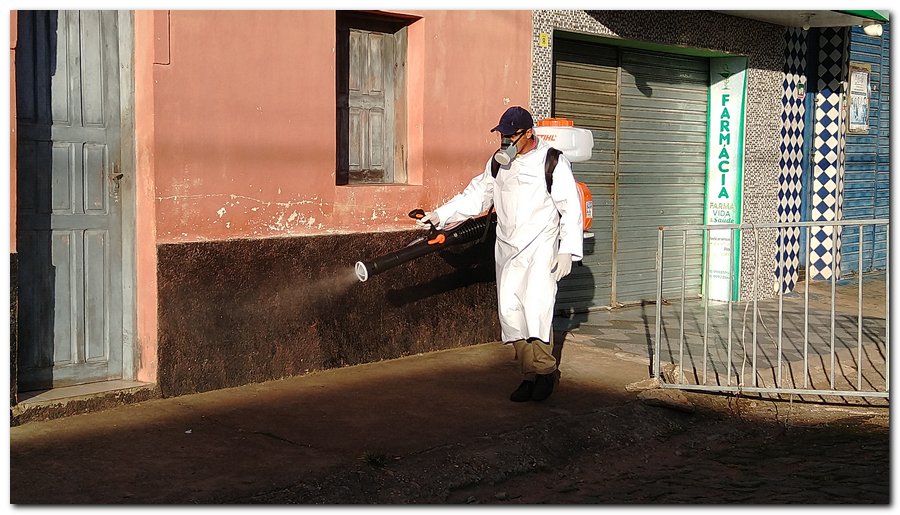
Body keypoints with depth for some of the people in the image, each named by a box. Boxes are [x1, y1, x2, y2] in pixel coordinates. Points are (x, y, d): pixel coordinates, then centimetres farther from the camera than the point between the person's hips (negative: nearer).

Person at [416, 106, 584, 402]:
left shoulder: (552, 162, -7)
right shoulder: (498, 163, 10)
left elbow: (571, 209, -7)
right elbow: (476, 196, 15)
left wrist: (567, 250, -13)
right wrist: (440, 215, 4)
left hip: (541, 247, -6)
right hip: (507, 248, 6)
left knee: (536, 306, -18)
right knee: (510, 309, 1)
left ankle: (546, 370, -1)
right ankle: (530, 376, 9)